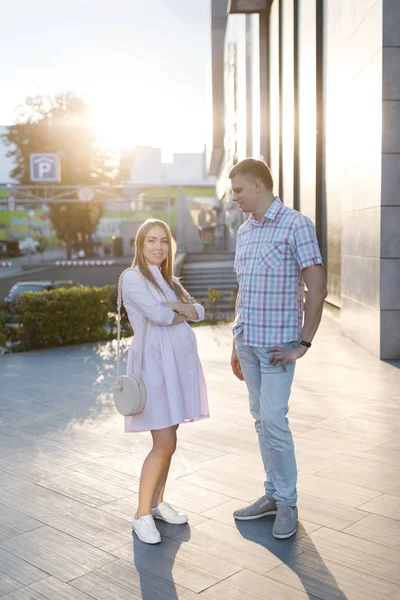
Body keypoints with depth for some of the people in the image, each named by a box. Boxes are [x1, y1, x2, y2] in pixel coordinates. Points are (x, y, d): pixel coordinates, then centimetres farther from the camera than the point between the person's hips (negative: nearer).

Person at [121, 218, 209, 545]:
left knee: (167, 441, 11)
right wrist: (184, 310, -1)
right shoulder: (132, 277, -4)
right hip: (154, 362, -7)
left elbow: (199, 311, 7)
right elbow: (158, 315, -17)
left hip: (178, 362, 7)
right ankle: (142, 514, 4)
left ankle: (158, 503, 25)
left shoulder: (170, 280, 18)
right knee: (165, 444, -9)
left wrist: (176, 310, -11)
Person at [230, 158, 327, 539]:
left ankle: (287, 502, 11)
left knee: (273, 419, -7)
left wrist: (303, 344, -14)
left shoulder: (296, 225, -9)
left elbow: (316, 287, -12)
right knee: (261, 419, 12)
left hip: (278, 342, -7)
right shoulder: (244, 231, 12)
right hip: (247, 339, 7)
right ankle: (273, 494, 24)